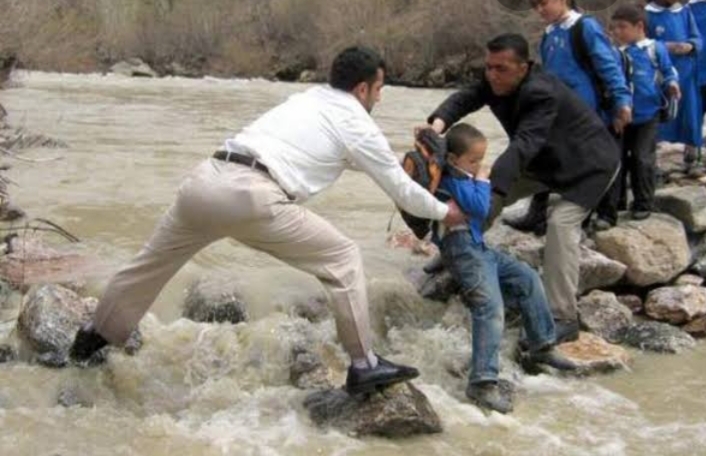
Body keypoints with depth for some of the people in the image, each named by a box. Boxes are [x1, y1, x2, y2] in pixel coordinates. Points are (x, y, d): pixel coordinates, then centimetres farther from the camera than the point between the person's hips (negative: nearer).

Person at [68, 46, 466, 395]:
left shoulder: (309, 99, 30)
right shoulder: (357, 124, 11)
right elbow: (401, 189, 19)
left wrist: (390, 161, 55)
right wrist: (443, 212, 35)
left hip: (206, 180, 7)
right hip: (251, 197, -7)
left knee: (154, 262, 26)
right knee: (344, 260, 6)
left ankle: (98, 335, 42)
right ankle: (364, 366, 8)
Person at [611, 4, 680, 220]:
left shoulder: (655, 49, -5)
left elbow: (668, 72, 1)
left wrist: (672, 84, -17)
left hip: (647, 115, -4)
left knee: (642, 158, -2)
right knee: (617, 158, 11)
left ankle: (643, 203, 10)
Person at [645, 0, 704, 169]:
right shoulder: (647, 14, -5)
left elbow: (697, 39, 8)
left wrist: (689, 46, -14)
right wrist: (664, 47, -20)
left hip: (685, 74, 3)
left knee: (690, 113, 8)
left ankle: (691, 153, 23)